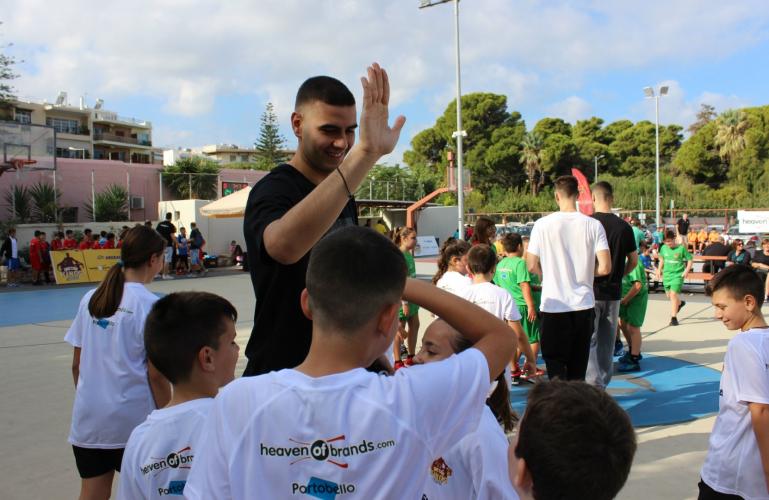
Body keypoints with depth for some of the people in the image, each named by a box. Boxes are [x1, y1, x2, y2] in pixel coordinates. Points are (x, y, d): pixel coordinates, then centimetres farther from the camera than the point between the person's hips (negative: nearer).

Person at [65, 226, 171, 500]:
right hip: (134, 419, -5)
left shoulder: (90, 299, 4)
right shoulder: (150, 305, -12)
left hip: (88, 418, 5)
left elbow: (76, 364, 9)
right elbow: (155, 374, -12)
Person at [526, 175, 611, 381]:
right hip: (583, 305, 2)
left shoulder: (543, 225, -7)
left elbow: (531, 266, -5)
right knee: (578, 368, 16)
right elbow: (605, 268, -8)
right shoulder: (593, 225, -4)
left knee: (555, 367, 7)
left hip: (553, 305, -2)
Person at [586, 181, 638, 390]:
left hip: (590, 291, -4)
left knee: (588, 340, 0)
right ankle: (603, 384, 24)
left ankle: (594, 386, -8)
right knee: (607, 341, 14)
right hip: (613, 292, 4)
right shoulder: (624, 226, 1)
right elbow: (633, 261, 8)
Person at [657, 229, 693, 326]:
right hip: (667, 274, 5)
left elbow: (690, 260, -3)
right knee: (669, 295, 15)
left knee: (673, 294, -16)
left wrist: (686, 270, -14)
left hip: (678, 275, -5)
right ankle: (680, 302, 49)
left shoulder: (681, 248, -11)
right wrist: (659, 269, 13)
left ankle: (673, 317, -11)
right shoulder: (664, 248, 1)